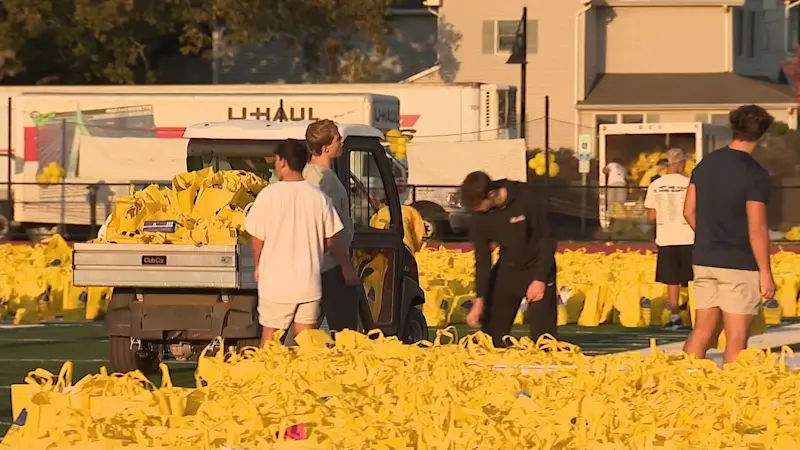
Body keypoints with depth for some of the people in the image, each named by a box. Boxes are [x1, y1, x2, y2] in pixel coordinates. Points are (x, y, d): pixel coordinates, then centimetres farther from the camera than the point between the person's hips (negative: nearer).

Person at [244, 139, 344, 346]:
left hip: (276, 282, -2)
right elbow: (329, 239, 4)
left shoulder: (268, 195, -11)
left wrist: (258, 266, 12)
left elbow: (257, 237, -5)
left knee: (270, 337, 9)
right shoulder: (318, 196, -3)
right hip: (309, 283, 2)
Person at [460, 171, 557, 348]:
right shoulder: (480, 217, -11)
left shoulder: (527, 203, -24)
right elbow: (482, 259, -7)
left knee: (542, 332, -11)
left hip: (537, 268, -5)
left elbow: (546, 240, -15)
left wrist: (540, 279, -18)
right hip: (506, 270, 5)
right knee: (491, 329, 3)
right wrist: (479, 299, -13)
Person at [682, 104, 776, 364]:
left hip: (704, 262, 6)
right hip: (739, 265, -6)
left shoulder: (706, 164, 6)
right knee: (736, 337, -1)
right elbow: (757, 229, -17)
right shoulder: (755, 176, -14)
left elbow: (689, 212, 12)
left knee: (702, 331, 11)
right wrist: (766, 274, -11)